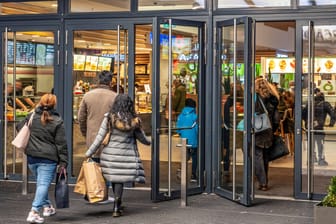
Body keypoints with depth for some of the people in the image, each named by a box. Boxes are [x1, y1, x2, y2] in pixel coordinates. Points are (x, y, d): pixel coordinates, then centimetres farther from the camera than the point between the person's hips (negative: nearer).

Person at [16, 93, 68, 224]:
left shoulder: (32, 117, 3)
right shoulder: (57, 121, -7)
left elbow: (19, 127, 19)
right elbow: (61, 143, -7)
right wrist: (63, 162, -4)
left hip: (32, 157, 5)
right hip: (48, 158, -5)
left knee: (41, 182, 21)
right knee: (44, 184, -5)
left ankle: (47, 206, 32)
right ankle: (34, 212, -16)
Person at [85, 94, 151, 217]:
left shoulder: (109, 118, -5)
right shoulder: (134, 120, -2)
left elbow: (99, 138, -5)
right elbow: (142, 138, 11)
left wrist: (89, 153, 1)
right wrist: (149, 142, 34)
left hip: (111, 152, 0)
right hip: (127, 155, 0)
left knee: (114, 178, 14)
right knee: (120, 180, 6)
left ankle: (118, 204, 25)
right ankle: (116, 208, 2)